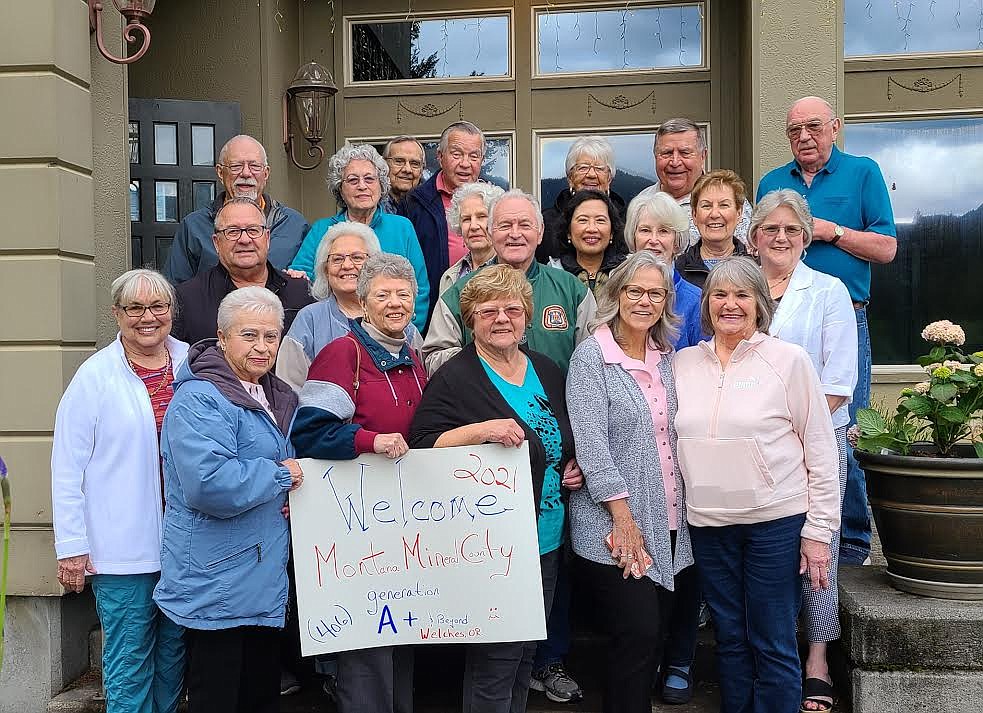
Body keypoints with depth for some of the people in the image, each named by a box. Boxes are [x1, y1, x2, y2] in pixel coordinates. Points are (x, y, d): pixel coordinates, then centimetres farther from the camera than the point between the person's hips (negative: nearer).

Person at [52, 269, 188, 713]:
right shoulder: (95, 376, -5)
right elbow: (67, 467, -4)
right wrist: (71, 547, -6)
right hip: (122, 546, -3)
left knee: (174, 651, 16)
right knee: (129, 659, 4)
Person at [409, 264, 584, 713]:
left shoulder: (547, 372, 10)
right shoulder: (454, 379, -9)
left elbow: (568, 439, 24)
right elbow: (422, 446, -18)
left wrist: (577, 467, 5)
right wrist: (482, 430, -29)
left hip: (546, 544, 7)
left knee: (525, 656, 18)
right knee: (493, 664, 0)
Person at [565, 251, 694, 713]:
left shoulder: (666, 355, 10)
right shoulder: (592, 355, -9)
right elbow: (591, 443, -15)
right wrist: (624, 518, -17)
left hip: (668, 523, 6)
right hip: (617, 526, -6)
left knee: (654, 635, 12)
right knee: (636, 635, -5)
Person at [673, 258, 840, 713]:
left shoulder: (789, 360, -4)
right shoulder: (684, 362, 6)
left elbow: (820, 451, -4)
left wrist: (819, 531, -6)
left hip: (776, 521, -3)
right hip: (708, 523, 4)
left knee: (773, 645, 4)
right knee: (730, 639, 14)